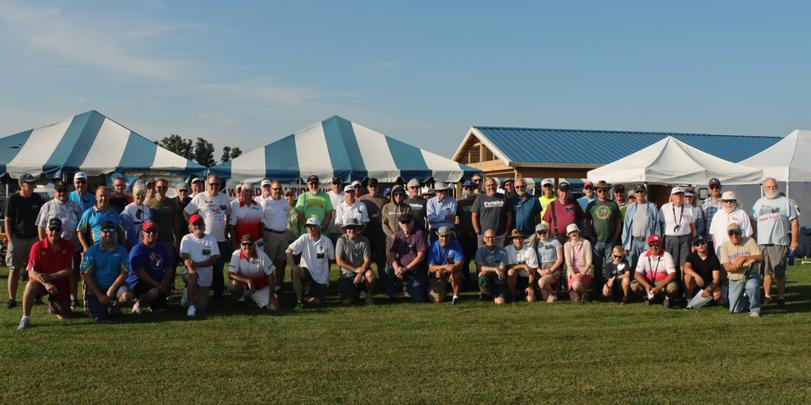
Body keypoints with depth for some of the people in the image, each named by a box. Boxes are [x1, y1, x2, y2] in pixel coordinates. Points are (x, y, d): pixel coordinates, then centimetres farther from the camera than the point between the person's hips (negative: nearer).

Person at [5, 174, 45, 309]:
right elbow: (7, 221, -1)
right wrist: (10, 239, -8)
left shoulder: (37, 199, 5)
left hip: (34, 238, 3)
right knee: (14, 270, -1)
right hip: (17, 239, -3)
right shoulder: (12, 199, -3)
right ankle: (12, 299, 4)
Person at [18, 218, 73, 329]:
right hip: (42, 282, -1)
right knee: (31, 285, -37)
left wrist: (51, 276, -26)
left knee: (65, 316, -4)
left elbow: (70, 271, -10)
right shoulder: (37, 247, -10)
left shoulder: (68, 246, -8)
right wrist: (46, 283, -33)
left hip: (61, 284, 1)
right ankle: (25, 318, -24)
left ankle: (53, 304, 33)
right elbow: (31, 272, -15)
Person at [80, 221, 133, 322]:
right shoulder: (91, 251, -3)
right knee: (99, 318, -15)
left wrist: (112, 289, -16)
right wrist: (99, 295, -12)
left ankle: (114, 307, 4)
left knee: (126, 296, -32)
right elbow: (87, 275, -4)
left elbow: (124, 273, -3)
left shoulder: (121, 251, 0)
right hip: (96, 288, -1)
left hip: (116, 284, 1)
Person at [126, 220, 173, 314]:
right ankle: (138, 304, -7)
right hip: (138, 283, -6)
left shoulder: (163, 247, 8)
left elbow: (169, 269, 8)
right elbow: (140, 273, -18)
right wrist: (157, 284, -20)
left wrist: (164, 283, -10)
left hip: (159, 283, 6)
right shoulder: (137, 250, -11)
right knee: (154, 291, -36)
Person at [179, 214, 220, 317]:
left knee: (202, 307, -4)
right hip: (189, 271, -2)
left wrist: (197, 264, -21)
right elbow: (186, 257, -16)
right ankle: (191, 306, -21)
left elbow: (214, 259, -8)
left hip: (205, 277, 2)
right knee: (192, 276, -40)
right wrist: (191, 269, -37)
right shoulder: (187, 239, -2)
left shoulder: (211, 239, 1)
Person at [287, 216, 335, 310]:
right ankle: (299, 301, -16)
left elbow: (331, 259, 5)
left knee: (315, 301, -10)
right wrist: (293, 266, -25)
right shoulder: (304, 238, -8)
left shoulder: (327, 241, -7)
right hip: (307, 270, 0)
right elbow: (288, 251, -14)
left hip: (321, 276, 0)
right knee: (296, 272, -34)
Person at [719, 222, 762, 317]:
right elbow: (726, 266, -10)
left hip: (751, 276, -2)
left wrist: (745, 258, -26)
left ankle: (755, 310, -13)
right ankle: (747, 300, 35)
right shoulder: (725, 246, 0)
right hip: (734, 280, 2)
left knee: (752, 286, -38)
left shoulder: (749, 241, -3)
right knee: (734, 309, 2)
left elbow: (760, 258, -13)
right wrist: (736, 266, -30)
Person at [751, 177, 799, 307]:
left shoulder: (785, 202, 2)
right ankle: (767, 296, 15)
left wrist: (794, 240, -6)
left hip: (779, 243, -3)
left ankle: (781, 296, 8)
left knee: (779, 272, -3)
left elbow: (794, 221, 0)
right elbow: (753, 221, 17)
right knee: (766, 272, 8)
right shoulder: (759, 203, 14)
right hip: (762, 243, 3)